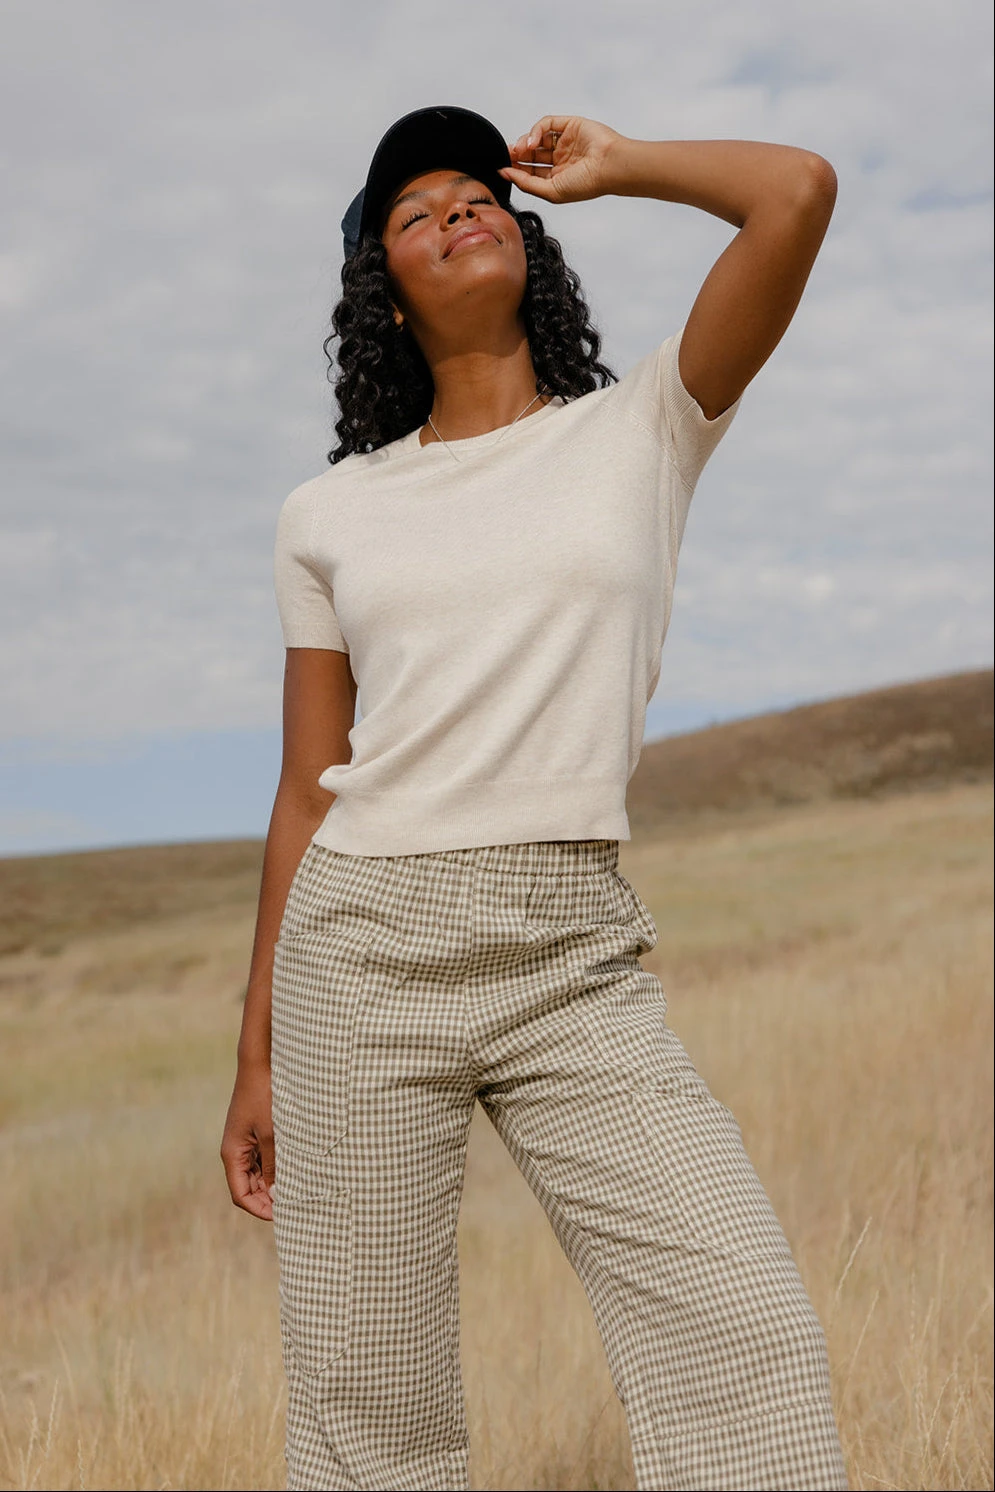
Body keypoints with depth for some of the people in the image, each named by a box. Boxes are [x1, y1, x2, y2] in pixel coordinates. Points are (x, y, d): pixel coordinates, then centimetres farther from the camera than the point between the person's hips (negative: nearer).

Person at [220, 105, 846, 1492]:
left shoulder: (641, 432, 7)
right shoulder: (331, 514, 11)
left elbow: (799, 192, -6)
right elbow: (308, 792, 12)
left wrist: (608, 163, 10)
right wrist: (257, 1062, 12)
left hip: (576, 962, -1)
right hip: (360, 950, 1)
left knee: (749, 1347, -15)